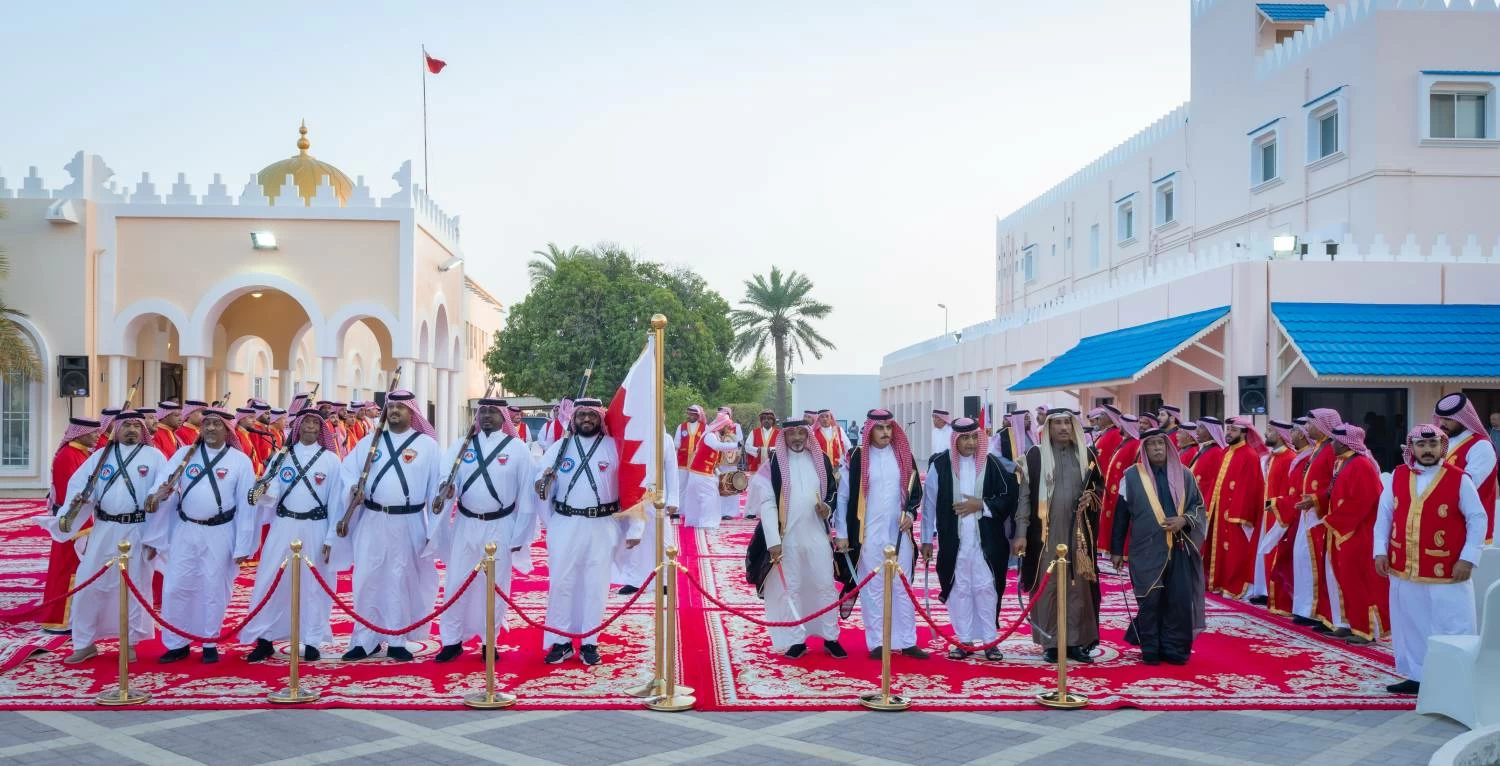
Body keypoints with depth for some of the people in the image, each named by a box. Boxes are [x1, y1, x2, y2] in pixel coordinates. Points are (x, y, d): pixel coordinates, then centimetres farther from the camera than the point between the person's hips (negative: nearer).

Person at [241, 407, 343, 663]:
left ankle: (312, 641, 13)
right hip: (283, 526, 2)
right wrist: (264, 493, -20)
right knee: (269, 581, 0)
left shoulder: (330, 460, 1)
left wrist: (330, 538, -3)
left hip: (315, 529, -2)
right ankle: (264, 639, 9)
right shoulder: (282, 456, 7)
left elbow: (335, 501, 0)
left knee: (313, 584, 4)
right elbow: (272, 493, 4)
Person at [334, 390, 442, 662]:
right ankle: (365, 640, 15)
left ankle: (397, 641, 15)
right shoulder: (369, 442, 8)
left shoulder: (427, 445, 0)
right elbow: (347, 469, 7)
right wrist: (352, 490, -15)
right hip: (372, 521, 2)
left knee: (401, 581, 5)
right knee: (367, 579, 4)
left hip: (408, 524, -2)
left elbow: (438, 486, -3)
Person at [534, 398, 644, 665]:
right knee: (562, 583, 4)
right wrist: (543, 484, -19)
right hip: (565, 526, 1)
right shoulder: (559, 447, 5)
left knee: (596, 585, 6)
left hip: (602, 526, -1)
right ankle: (561, 641, 16)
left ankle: (590, 642, 17)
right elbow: (542, 487, 6)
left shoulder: (615, 447, -1)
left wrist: (634, 528, -4)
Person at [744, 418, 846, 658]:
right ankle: (796, 639, 14)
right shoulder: (773, 463, -5)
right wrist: (773, 540, -15)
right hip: (787, 537, -2)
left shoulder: (821, 461, 5)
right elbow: (766, 503, -9)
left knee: (825, 585, 5)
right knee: (790, 588, 4)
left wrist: (827, 507, -8)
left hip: (817, 535, 2)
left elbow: (832, 494, 15)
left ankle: (830, 637, 16)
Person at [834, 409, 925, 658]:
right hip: (868, 534, -3)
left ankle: (906, 641, 15)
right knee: (873, 587, 3)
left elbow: (915, 490, 14)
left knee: (902, 587, 8)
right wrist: (842, 533, -5)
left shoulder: (904, 456, 6)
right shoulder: (856, 458, -5)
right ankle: (876, 642, 10)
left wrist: (910, 513, -4)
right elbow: (843, 496, -2)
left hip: (899, 533, 3)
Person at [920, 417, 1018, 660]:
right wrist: (927, 538, 2)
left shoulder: (991, 463, -2)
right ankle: (964, 640, 16)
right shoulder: (940, 464, -3)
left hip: (985, 540, 0)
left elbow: (1009, 496, 2)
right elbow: (930, 503, 1)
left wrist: (982, 505, -12)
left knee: (986, 588, 2)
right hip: (953, 540, 0)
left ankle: (989, 640, 12)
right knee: (959, 589, 6)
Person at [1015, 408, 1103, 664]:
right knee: (1047, 587, 0)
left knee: (1078, 586, 4)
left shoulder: (1086, 455, 7)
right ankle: (1050, 643, 8)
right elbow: (1025, 495, -3)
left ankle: (1075, 642, 12)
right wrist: (1021, 533, -9)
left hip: (1077, 532, 3)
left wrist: (1092, 496, -4)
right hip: (1046, 532, -2)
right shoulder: (1036, 455, -1)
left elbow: (1099, 484, 20)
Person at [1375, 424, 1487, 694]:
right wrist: (1380, 551, 2)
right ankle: (1416, 676, 25)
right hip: (1404, 570, 4)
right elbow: (1384, 514, 8)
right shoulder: (1397, 476, 4)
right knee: (1409, 625, 13)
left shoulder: (1459, 479, -6)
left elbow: (1477, 519, -4)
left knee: (1452, 629, 0)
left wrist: (1468, 558, -10)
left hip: (1446, 572, -4)